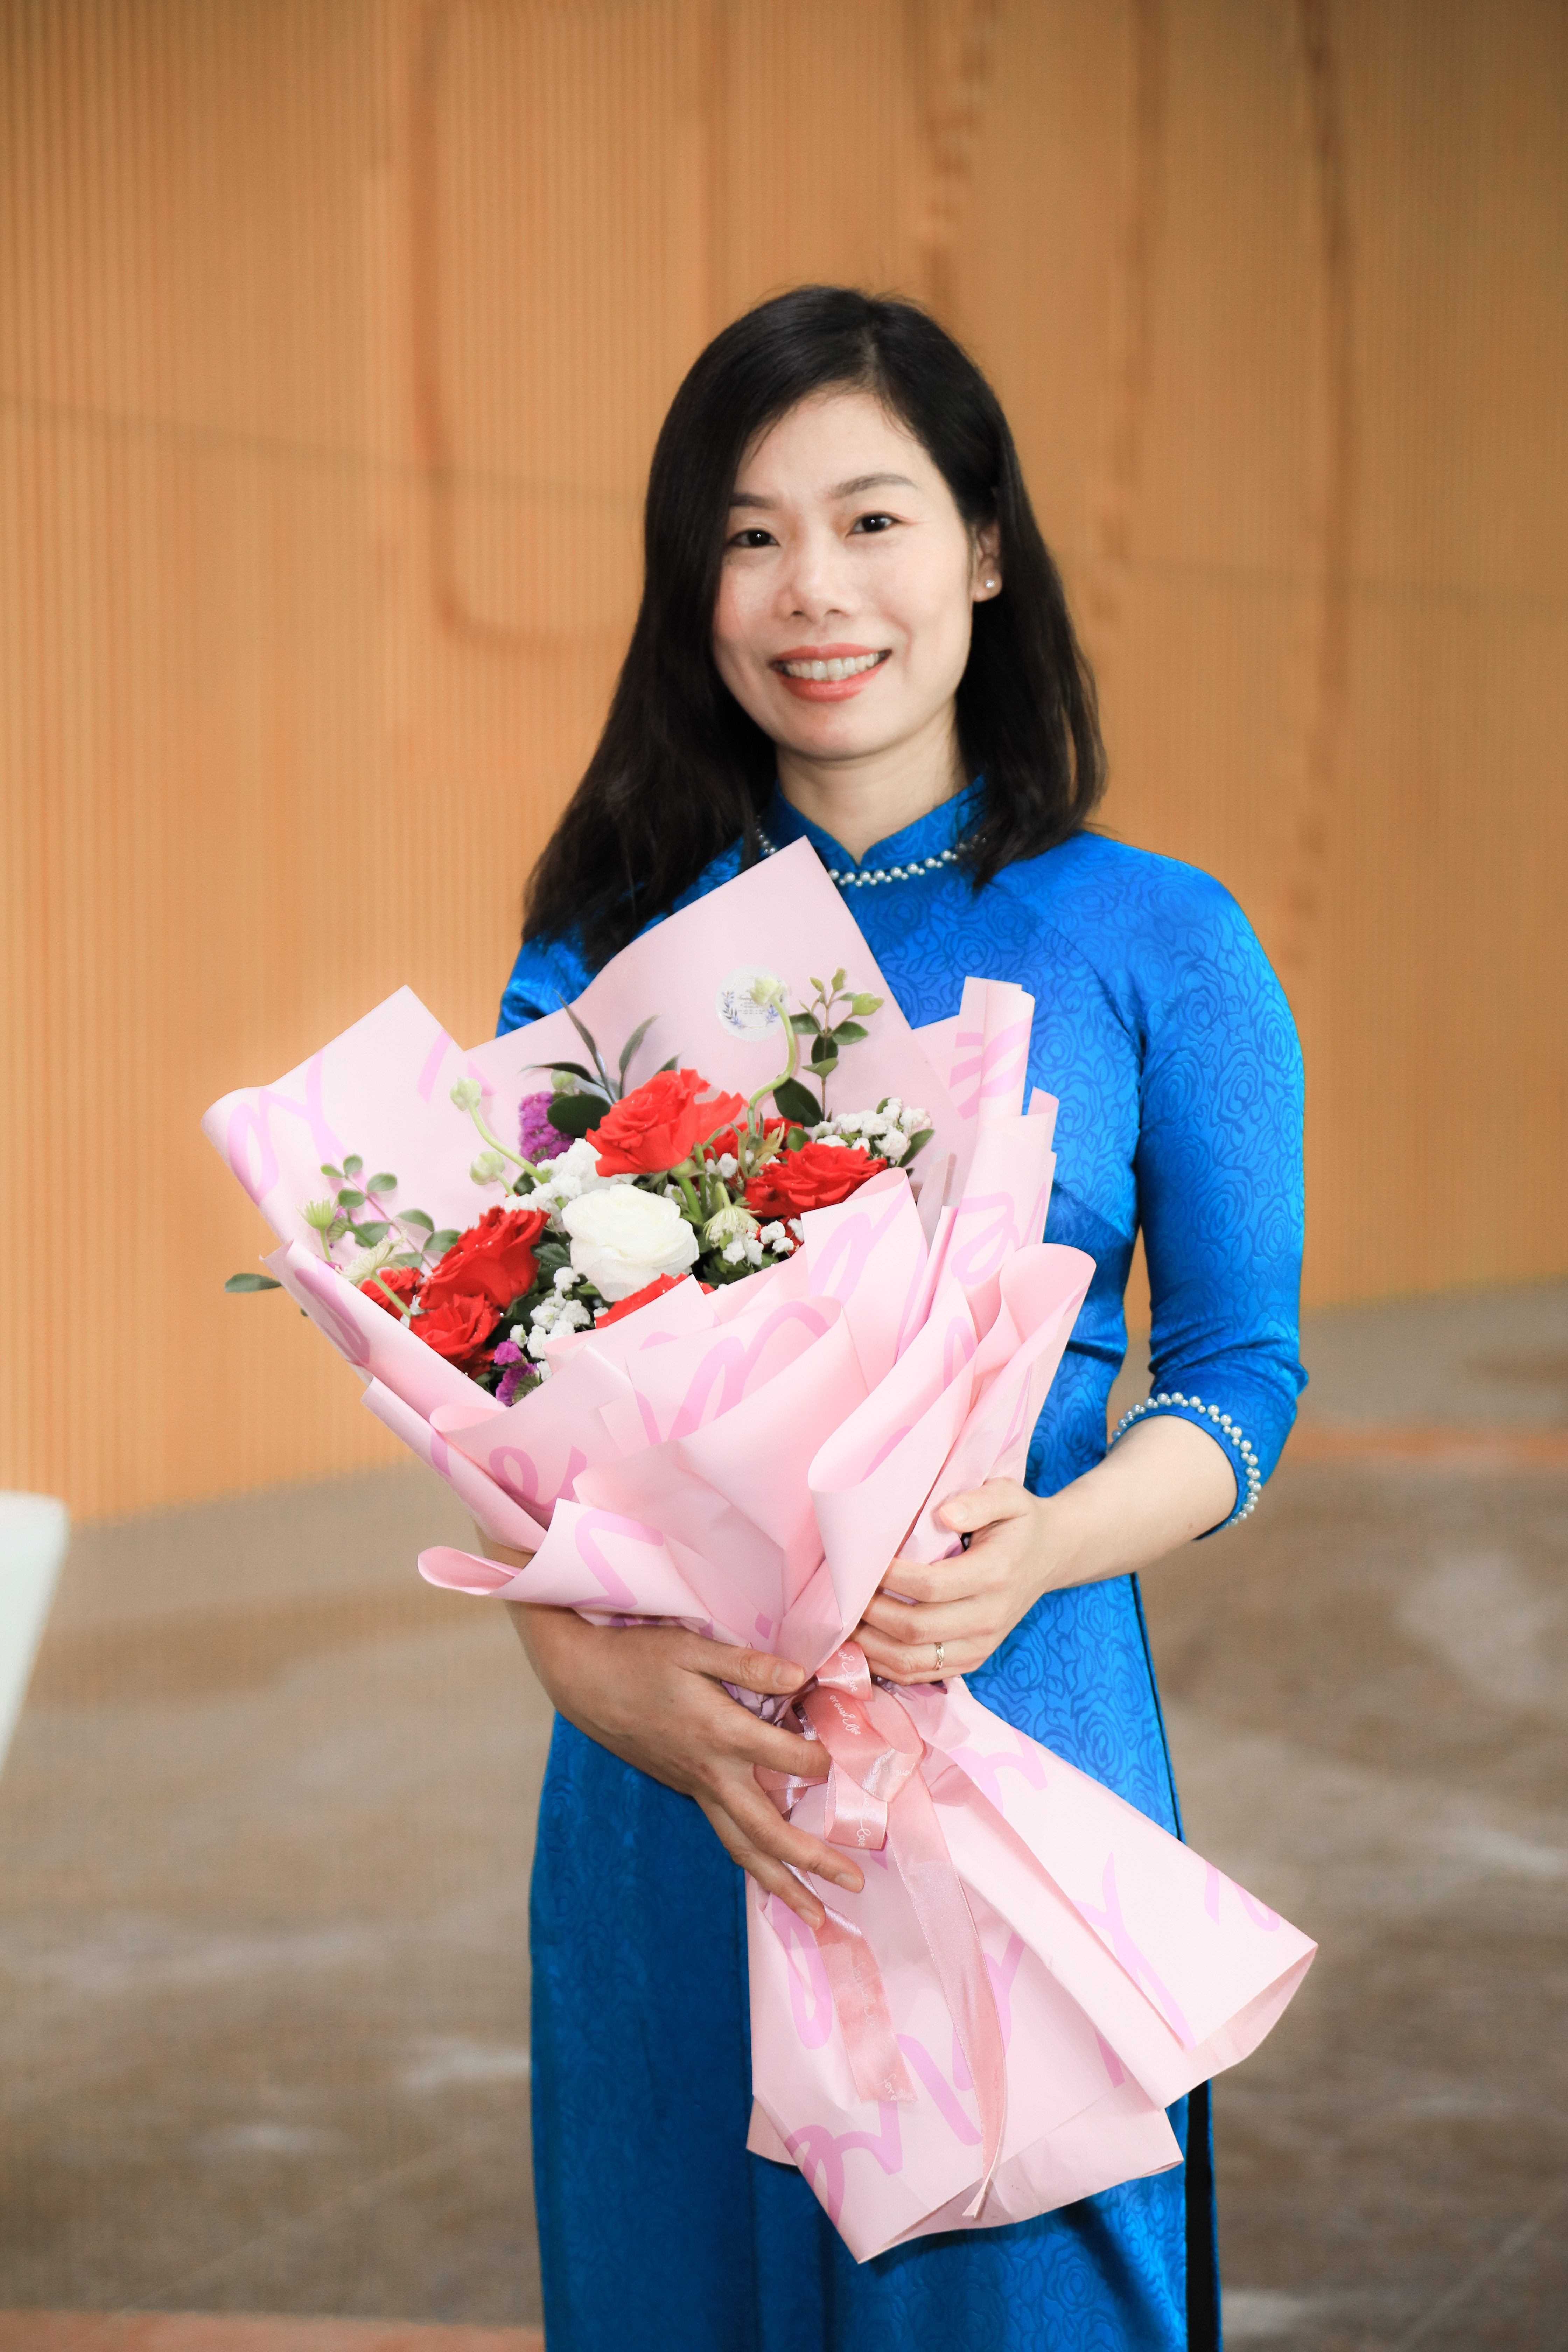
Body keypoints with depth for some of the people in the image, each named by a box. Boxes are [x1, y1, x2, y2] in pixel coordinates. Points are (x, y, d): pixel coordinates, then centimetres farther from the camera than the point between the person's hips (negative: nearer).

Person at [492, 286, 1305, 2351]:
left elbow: (1245, 1379, 2)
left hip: (1020, 1732, -2)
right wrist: (598, 1660, -17)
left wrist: (1040, 1550, -18)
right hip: (666, 1781, 2)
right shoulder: (602, 958, 6)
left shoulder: (1157, 945, 2)